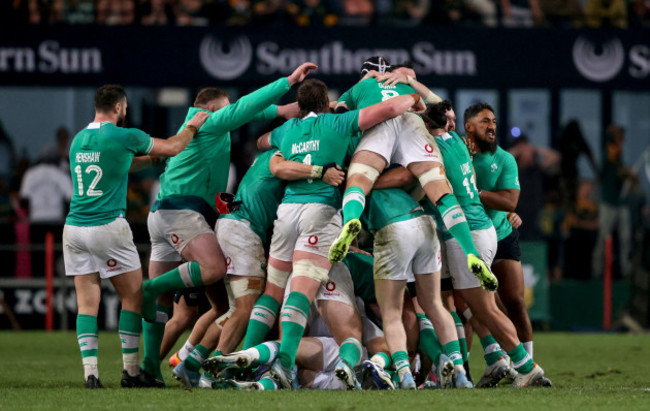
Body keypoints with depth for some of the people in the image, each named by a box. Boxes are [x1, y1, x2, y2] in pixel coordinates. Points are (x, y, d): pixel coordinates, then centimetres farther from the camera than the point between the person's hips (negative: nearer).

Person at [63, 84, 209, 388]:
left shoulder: (78, 140, 12)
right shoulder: (124, 137, -7)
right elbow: (173, 148, 7)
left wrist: (151, 159, 35)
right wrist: (193, 126, 24)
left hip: (74, 227, 5)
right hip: (109, 227, -5)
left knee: (87, 303, 4)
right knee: (133, 298, 6)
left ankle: (90, 372, -6)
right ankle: (131, 371, 4)